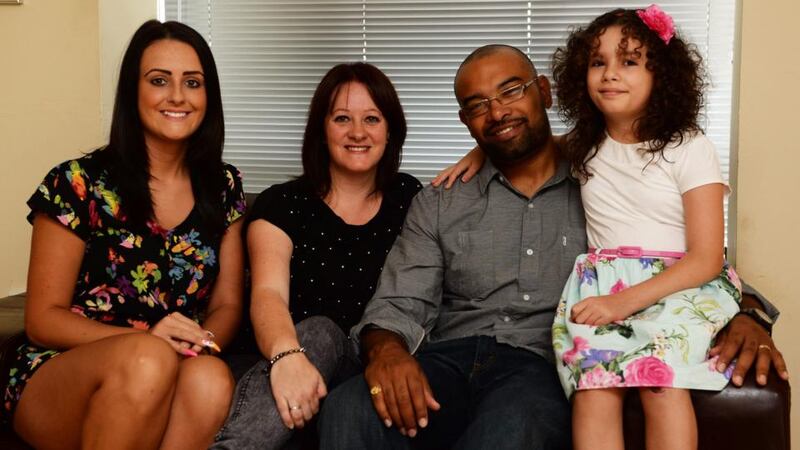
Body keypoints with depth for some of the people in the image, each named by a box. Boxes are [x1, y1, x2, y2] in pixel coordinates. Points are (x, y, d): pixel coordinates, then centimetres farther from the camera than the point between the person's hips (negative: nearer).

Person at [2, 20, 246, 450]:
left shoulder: (223, 187, 8)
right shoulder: (77, 185, -4)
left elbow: (226, 304, 10)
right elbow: (43, 320, -4)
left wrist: (201, 343, -14)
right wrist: (145, 341, -20)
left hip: (173, 374, 3)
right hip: (56, 374, -3)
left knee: (211, 379, -33)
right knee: (147, 361, -36)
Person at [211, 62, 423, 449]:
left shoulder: (410, 199, 13)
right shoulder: (282, 205, 4)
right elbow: (268, 294, -12)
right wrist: (287, 355, -37)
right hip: (302, 355, -1)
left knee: (321, 336, -33)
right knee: (319, 331, -35)